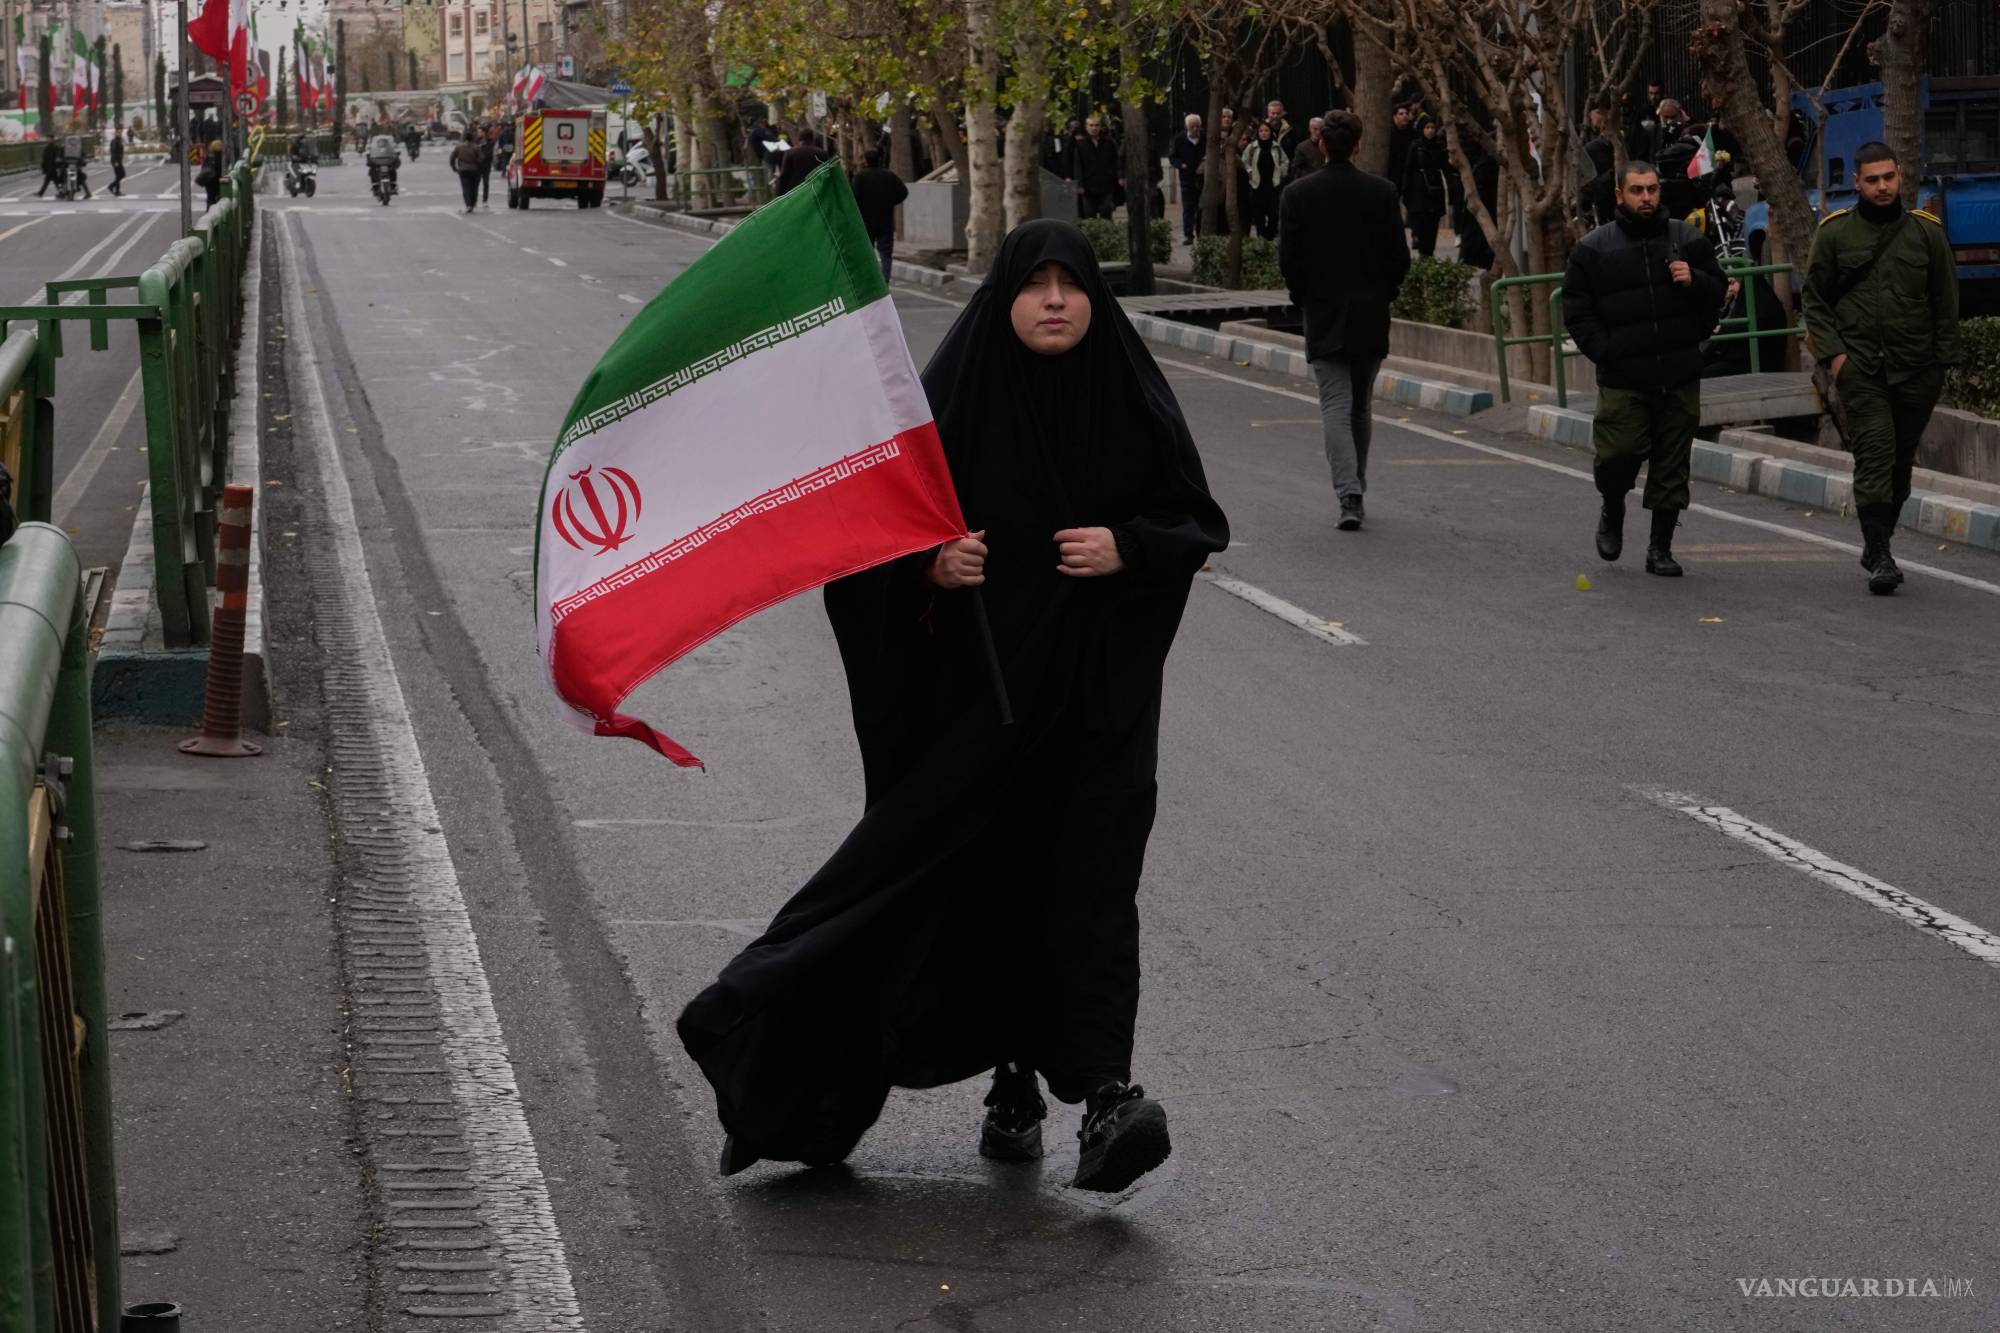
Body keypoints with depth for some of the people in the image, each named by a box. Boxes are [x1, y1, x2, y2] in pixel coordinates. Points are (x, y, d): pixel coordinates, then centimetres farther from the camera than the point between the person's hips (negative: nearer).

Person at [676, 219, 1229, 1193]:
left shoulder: (1132, 398, 2)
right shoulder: (954, 396, -1)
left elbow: (1199, 522, 7)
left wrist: (1126, 547, -12)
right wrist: (930, 562, -19)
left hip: (1097, 687, 0)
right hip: (979, 678, 0)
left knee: (1087, 876, -8)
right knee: (988, 871, 5)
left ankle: (1103, 1093, -17)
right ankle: (1014, 1081, 21)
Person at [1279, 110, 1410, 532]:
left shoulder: (1297, 195, -7)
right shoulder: (1381, 192, -4)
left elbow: (1289, 260, -6)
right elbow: (1399, 257, -3)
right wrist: (1382, 293, 13)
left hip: (1323, 315, -2)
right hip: (1370, 318, 2)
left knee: (1336, 408, -3)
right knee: (1361, 409, 15)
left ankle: (1349, 497, -18)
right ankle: (1355, 492, 23)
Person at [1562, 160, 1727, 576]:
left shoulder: (1687, 240, 9)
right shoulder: (1594, 249, 4)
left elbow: (1718, 292, 15)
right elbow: (1577, 310, 5)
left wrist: (1694, 280, -7)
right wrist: (1604, 352, -7)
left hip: (1680, 374, 2)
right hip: (1623, 378, -2)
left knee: (1672, 465, 3)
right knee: (1619, 454, -10)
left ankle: (1661, 548, 13)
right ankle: (1613, 512, 21)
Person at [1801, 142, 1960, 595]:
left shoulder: (1926, 231, 7)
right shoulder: (1835, 233, 4)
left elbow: (1946, 301, 11)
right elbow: (1814, 298, 8)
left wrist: (1942, 360, 4)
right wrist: (1832, 352, -4)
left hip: (1916, 370, 2)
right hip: (1859, 367, -2)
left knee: (1901, 462, 8)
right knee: (1875, 454, -13)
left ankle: (1877, 544, 24)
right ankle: (1880, 557, -14)